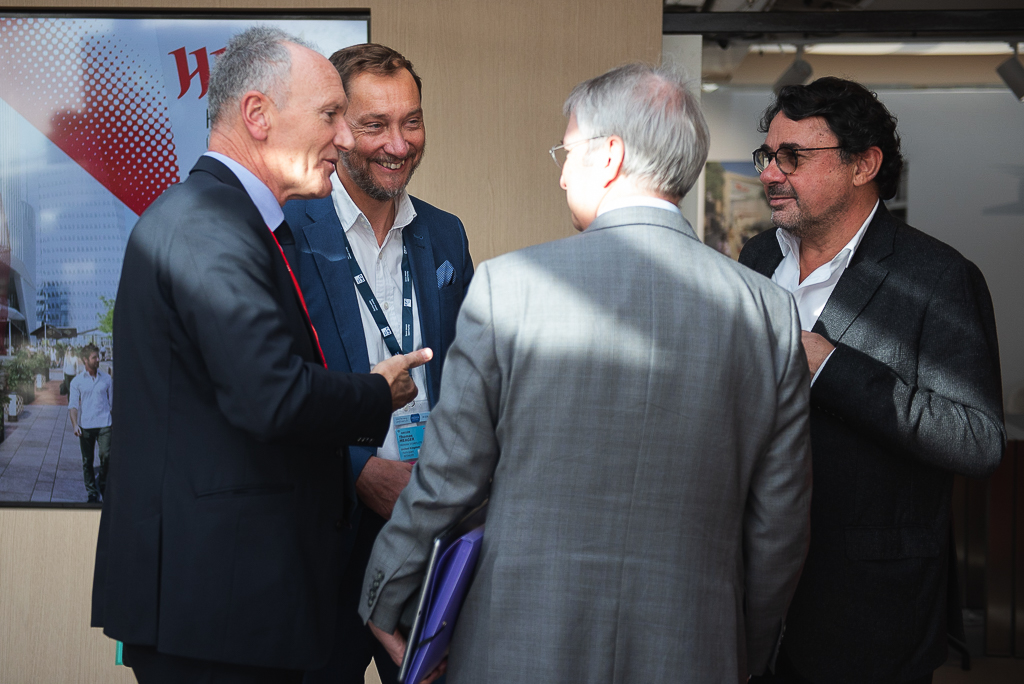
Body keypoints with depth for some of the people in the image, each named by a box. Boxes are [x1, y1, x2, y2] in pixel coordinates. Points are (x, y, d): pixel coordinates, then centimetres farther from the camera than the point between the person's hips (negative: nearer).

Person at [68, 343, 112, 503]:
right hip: (85, 426, 0)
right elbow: (73, 404, 2)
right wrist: (75, 424, -12)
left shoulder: (107, 379, 9)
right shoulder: (77, 381, 5)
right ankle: (92, 494, 13)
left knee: (106, 456, -14)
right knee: (87, 461, 3)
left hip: (104, 424, 0)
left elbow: (113, 402, 15)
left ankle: (103, 484, 11)